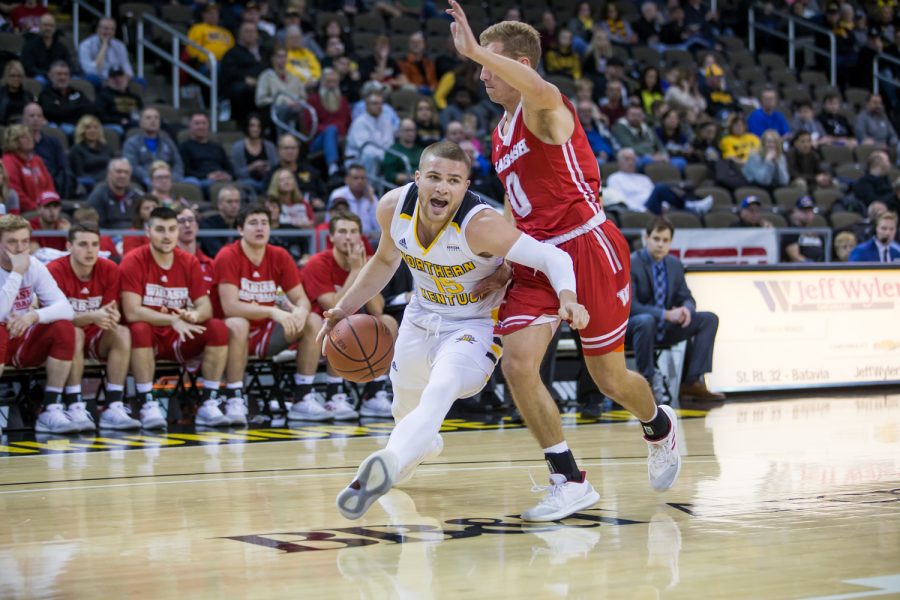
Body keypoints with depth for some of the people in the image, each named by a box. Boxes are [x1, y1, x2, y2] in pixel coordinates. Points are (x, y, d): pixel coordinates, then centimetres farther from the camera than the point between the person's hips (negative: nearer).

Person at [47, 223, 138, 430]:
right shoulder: (55, 271, -17)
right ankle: (75, 407, -36)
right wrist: (93, 317, -40)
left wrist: (111, 317, -33)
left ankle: (114, 407, -29)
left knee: (122, 333, -26)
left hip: (96, 338, 4)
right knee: (74, 333, -36)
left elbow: (113, 312, -6)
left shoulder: (109, 270, -5)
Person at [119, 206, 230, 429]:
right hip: (148, 338, -4)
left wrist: (195, 315, -28)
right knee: (140, 330, -37)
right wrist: (173, 320, -31)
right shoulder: (133, 262, -11)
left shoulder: (189, 262, 2)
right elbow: (132, 312, -21)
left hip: (179, 340, 4)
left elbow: (205, 306, -3)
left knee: (218, 328, -19)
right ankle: (148, 405, -30)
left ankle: (209, 404, -15)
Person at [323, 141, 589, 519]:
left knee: (440, 391, -35)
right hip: (422, 315, 6)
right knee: (405, 402, 26)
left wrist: (568, 296, -54)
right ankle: (422, 445, 60)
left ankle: (384, 465, -46)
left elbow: (553, 257, -35)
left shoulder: (479, 225, -34)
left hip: (475, 325, -6)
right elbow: (385, 260, 5)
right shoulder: (393, 208, -17)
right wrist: (345, 307, -2)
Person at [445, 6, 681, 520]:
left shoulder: (545, 111, -12)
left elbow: (544, 93, -40)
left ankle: (659, 426, 41)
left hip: (587, 248, -7)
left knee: (610, 377, 6)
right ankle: (570, 481, -3)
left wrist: (476, 51, -44)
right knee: (518, 365, -13)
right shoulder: (501, 135, 15)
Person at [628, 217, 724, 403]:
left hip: (665, 327, 7)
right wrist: (665, 314, -31)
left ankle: (692, 382, -12)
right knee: (646, 321, -41)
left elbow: (686, 298, 8)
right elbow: (629, 305, -24)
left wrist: (686, 309, -19)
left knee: (709, 319, -6)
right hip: (632, 326, -7)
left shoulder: (675, 264, 5)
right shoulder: (630, 264, -16)